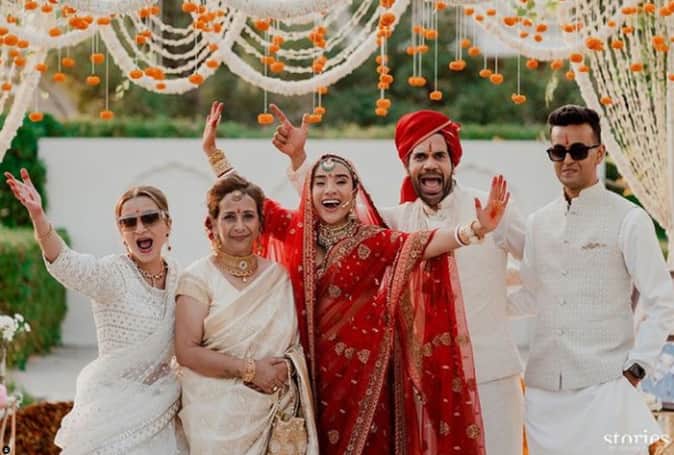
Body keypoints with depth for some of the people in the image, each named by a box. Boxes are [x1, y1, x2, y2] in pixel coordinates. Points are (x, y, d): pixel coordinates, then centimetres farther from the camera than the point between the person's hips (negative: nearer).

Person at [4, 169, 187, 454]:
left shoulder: (178, 276, 3)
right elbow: (66, 264, -36)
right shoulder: (113, 273, -14)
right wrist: (38, 217, -53)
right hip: (112, 402, -5)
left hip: (158, 406, 5)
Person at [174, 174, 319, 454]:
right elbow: (186, 351, -11)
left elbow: (295, 341, 13)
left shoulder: (278, 276, 9)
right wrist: (250, 369, -17)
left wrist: (285, 366, -9)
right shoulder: (198, 278, -4)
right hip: (219, 412, -4)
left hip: (276, 409, 4)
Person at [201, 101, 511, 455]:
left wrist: (476, 228, -37)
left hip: (361, 371, -3)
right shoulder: (296, 232, 3)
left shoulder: (373, 240, -7)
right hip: (311, 368, 3)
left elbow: (422, 244, -21)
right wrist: (212, 150, 10)